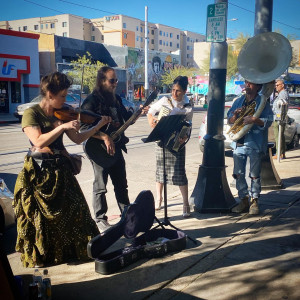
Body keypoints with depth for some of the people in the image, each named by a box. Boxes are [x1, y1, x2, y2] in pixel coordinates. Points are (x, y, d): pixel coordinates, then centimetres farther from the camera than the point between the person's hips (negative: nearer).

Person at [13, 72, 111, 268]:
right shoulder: (31, 114, -9)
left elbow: (77, 139, 9)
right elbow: (39, 141, -23)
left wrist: (99, 126, 4)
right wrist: (62, 127, -29)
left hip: (61, 169, 6)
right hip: (39, 172, -6)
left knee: (73, 209, 7)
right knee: (41, 215, 3)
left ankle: (74, 249, 22)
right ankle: (38, 257, 20)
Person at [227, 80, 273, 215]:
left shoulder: (263, 103, 0)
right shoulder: (238, 101, 14)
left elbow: (268, 121, -9)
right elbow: (229, 120, 13)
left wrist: (254, 119, -23)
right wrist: (235, 115, -8)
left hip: (254, 144, -4)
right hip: (238, 143, 5)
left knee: (254, 175, 1)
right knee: (238, 174, 6)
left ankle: (254, 201, 14)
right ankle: (244, 200, 18)